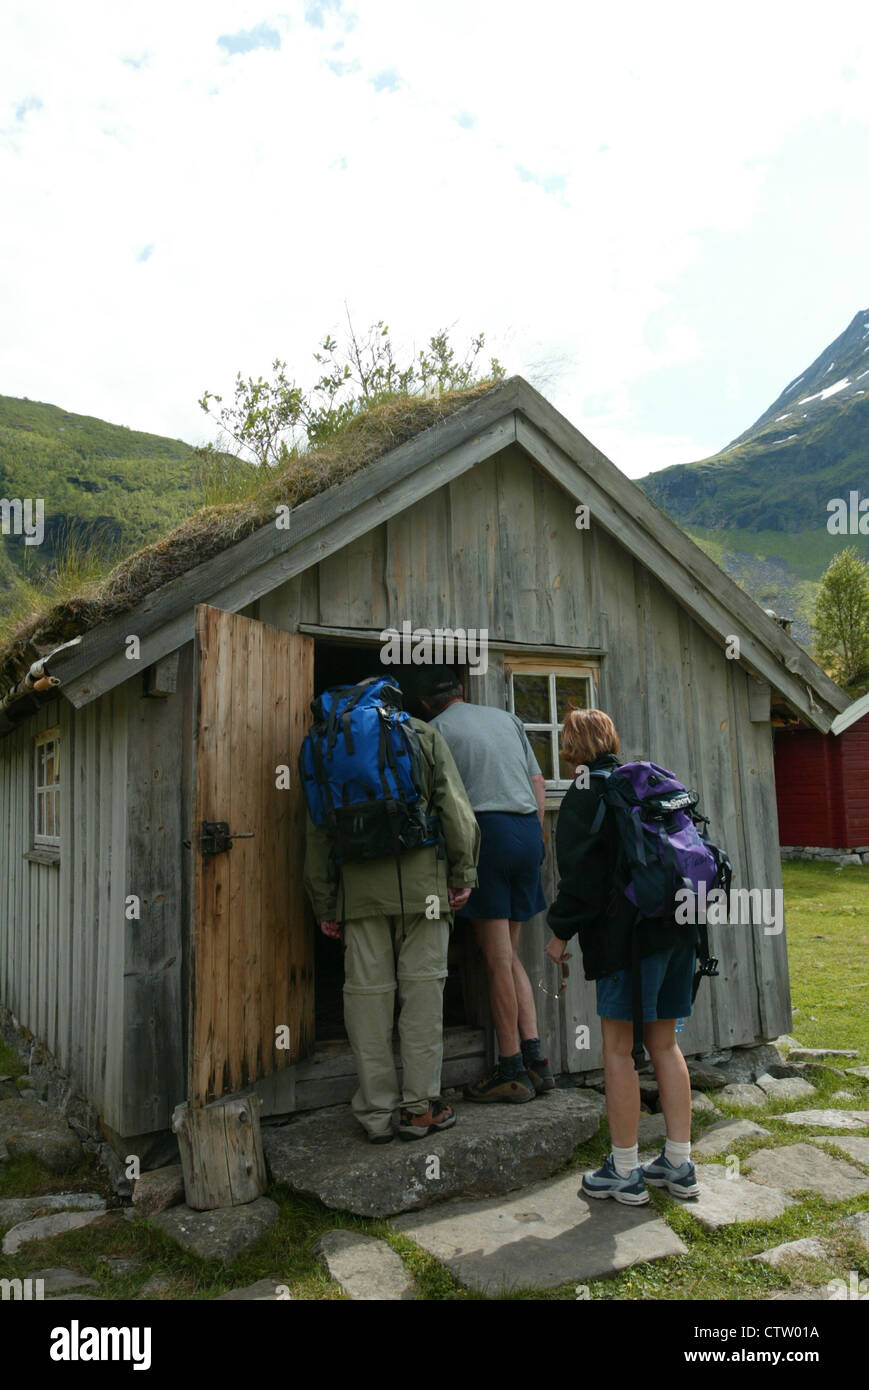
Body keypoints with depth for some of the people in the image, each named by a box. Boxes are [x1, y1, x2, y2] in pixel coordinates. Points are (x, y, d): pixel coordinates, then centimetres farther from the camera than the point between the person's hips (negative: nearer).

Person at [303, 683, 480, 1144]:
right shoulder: (423, 734, 10)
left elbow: (318, 834, 11)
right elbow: (454, 807, -1)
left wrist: (323, 904, 15)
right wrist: (463, 874, 2)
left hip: (359, 883, 2)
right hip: (421, 879, -2)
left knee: (367, 991, 5)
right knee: (422, 985, 4)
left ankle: (376, 1110, 12)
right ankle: (420, 1106, 8)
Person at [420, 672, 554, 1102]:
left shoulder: (437, 729, 4)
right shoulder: (506, 717, 20)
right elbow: (538, 781, 18)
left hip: (485, 828, -6)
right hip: (528, 829, 6)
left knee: (498, 958, -1)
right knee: (509, 954, 13)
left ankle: (511, 1071, 4)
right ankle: (535, 1058, 9)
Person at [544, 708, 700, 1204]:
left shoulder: (585, 794, -6)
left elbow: (580, 871, -10)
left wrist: (562, 930, 0)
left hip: (628, 930, -8)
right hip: (679, 925, 8)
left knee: (618, 1048, 3)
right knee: (664, 1042, 15)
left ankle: (625, 1171, 12)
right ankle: (680, 1164, 22)